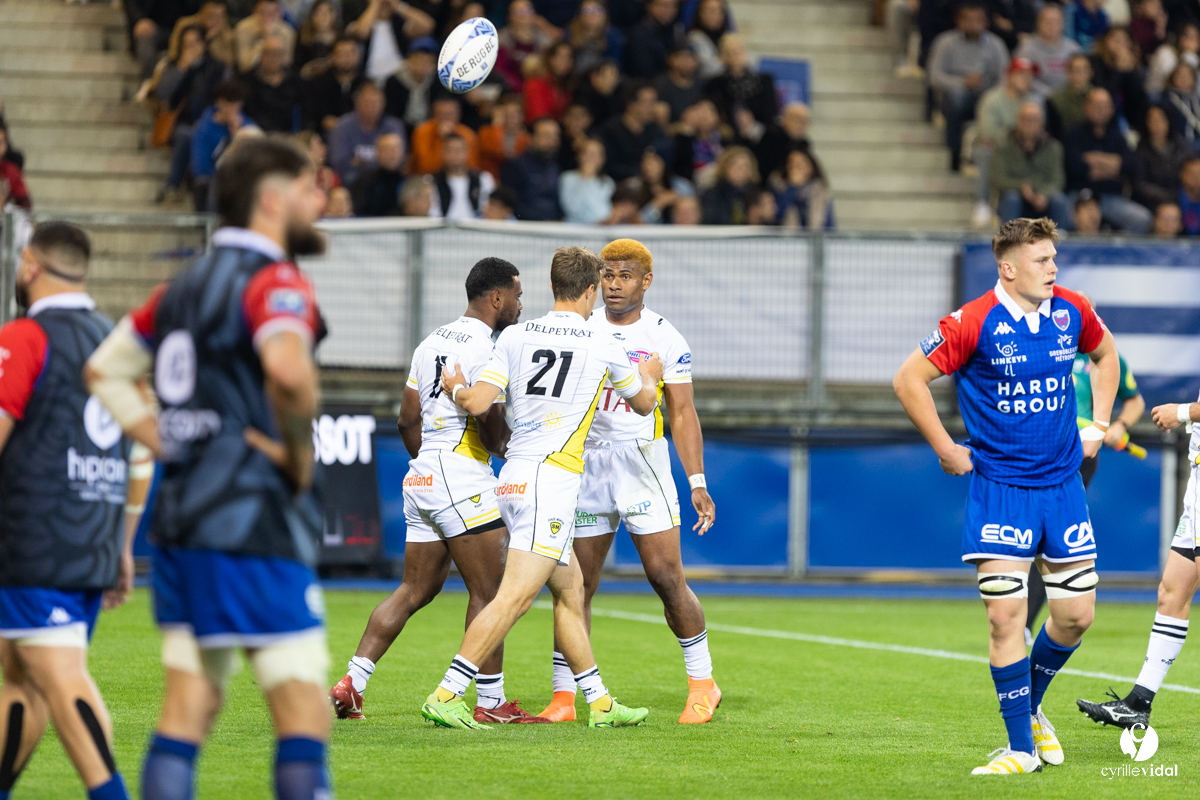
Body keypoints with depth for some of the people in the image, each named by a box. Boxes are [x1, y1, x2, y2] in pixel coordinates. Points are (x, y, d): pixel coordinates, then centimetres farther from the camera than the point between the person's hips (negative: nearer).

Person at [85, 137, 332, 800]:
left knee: (188, 705, 9)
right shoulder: (274, 282, -11)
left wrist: (160, 440, 15)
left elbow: (104, 368, 26)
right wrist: (299, 453, -15)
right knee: (302, 705, -6)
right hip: (255, 522, -8)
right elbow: (287, 371, -32)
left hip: (181, 515, 8)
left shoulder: (185, 286, 16)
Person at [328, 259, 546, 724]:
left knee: (415, 590, 12)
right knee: (489, 591, -2)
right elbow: (491, 427, -17)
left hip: (422, 475, 9)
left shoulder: (432, 342, 16)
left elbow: (407, 420, 17)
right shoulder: (483, 349, -12)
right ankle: (491, 703, 0)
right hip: (462, 479, -9)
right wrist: (503, 445, 5)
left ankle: (350, 685, 5)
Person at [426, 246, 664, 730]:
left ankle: (599, 703, 22)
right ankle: (446, 696, -21)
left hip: (515, 477, 7)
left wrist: (455, 389, 21)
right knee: (515, 597, -12)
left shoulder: (516, 337, 5)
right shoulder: (603, 348, -1)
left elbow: (477, 402, -2)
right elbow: (643, 404, 17)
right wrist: (650, 377, 40)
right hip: (553, 477, -7)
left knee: (570, 591, 17)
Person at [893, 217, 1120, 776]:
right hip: (998, 488, -5)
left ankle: (1030, 708, 30)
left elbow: (1105, 354, 23)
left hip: (1062, 484, 5)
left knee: (1076, 614, 4)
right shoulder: (973, 324, -13)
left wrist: (1098, 425, 14)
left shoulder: (1071, 312, 1)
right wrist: (946, 450, -6)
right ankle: (1021, 746, -1)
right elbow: (909, 380, -7)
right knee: (1005, 614, -11)